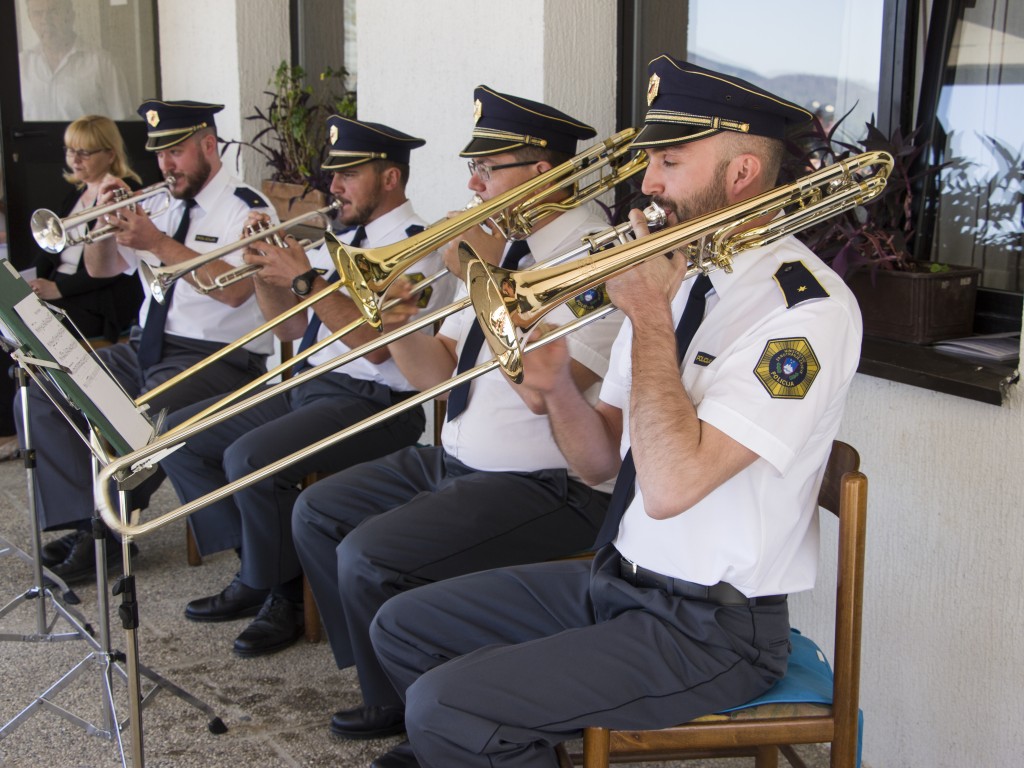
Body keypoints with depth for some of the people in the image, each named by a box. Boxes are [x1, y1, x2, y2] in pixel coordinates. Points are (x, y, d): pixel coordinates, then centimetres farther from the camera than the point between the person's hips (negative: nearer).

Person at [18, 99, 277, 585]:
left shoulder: (245, 210, -6)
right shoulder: (164, 207, 15)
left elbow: (234, 289, -24)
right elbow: (101, 269, 17)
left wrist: (159, 243, -25)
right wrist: (105, 223, -4)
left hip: (216, 358, -8)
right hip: (146, 347, 8)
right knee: (39, 398, -4)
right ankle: (84, 521, -2)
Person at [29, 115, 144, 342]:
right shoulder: (75, 194, 21)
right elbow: (48, 247, 18)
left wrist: (59, 288, -17)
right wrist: (34, 284, -2)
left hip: (102, 300, -7)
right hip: (51, 289, 7)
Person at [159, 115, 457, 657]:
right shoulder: (343, 244, 16)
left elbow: (375, 343, -23)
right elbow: (290, 327, 18)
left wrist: (305, 279, -21)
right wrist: (265, 269, 1)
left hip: (372, 404, -10)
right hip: (307, 386, 10)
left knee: (250, 457, -30)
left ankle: (281, 596, -6)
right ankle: (254, 571, 10)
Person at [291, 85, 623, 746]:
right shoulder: (502, 245, 10)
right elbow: (437, 375, 9)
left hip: (548, 487, -10)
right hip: (459, 461, 10)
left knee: (369, 556, -21)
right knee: (318, 513, 11)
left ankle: (408, 713, 8)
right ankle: (388, 685, 22)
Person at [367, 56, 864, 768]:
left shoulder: (807, 308, -20)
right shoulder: (670, 274, 6)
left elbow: (669, 487, -30)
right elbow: (601, 460, 8)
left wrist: (648, 315, -21)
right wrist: (556, 388, -13)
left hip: (711, 628, -8)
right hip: (618, 576, 8)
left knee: (444, 706, -18)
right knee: (404, 626, 10)